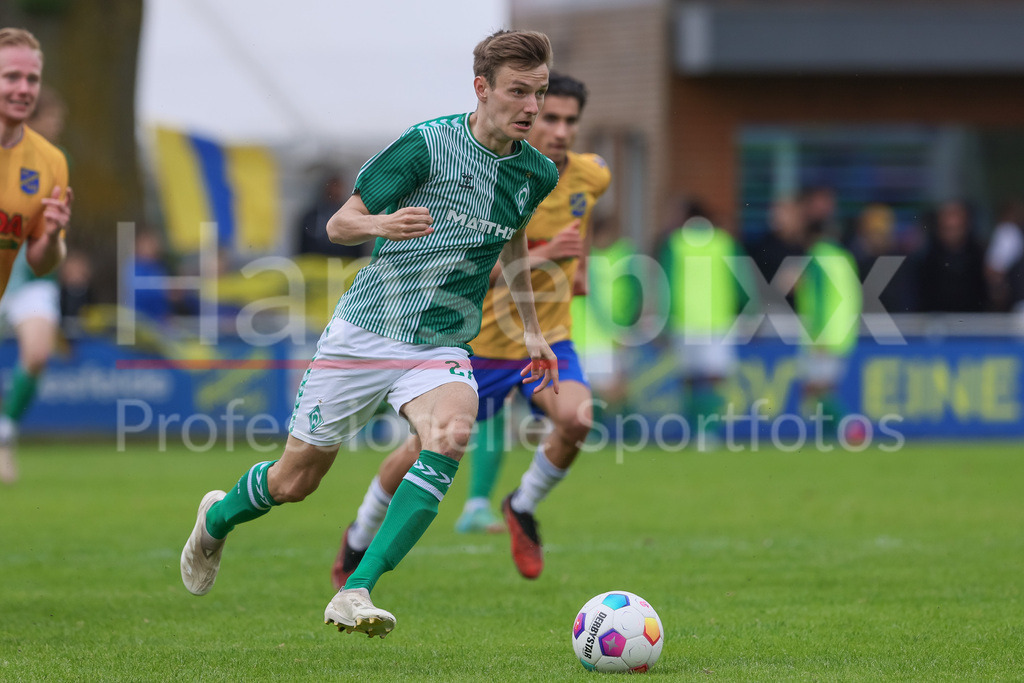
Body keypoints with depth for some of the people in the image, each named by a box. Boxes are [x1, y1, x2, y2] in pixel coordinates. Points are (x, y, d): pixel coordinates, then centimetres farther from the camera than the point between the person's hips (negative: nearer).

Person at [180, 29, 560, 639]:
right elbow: (339, 225, -8)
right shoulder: (427, 144, -13)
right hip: (366, 332, -3)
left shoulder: (538, 173, 3)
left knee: (452, 435, -31)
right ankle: (217, 519, 43)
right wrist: (382, 224, -30)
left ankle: (356, 595, -32)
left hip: (443, 347, 3)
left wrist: (532, 330, 26)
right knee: (295, 481, 6)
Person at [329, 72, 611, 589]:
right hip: (481, 339, -3)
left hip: (547, 338, 3)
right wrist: (540, 256, -36)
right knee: (424, 449, 6)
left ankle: (522, 509, 2)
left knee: (575, 419, -27)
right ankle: (359, 539, 33)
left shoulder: (592, 175, -6)